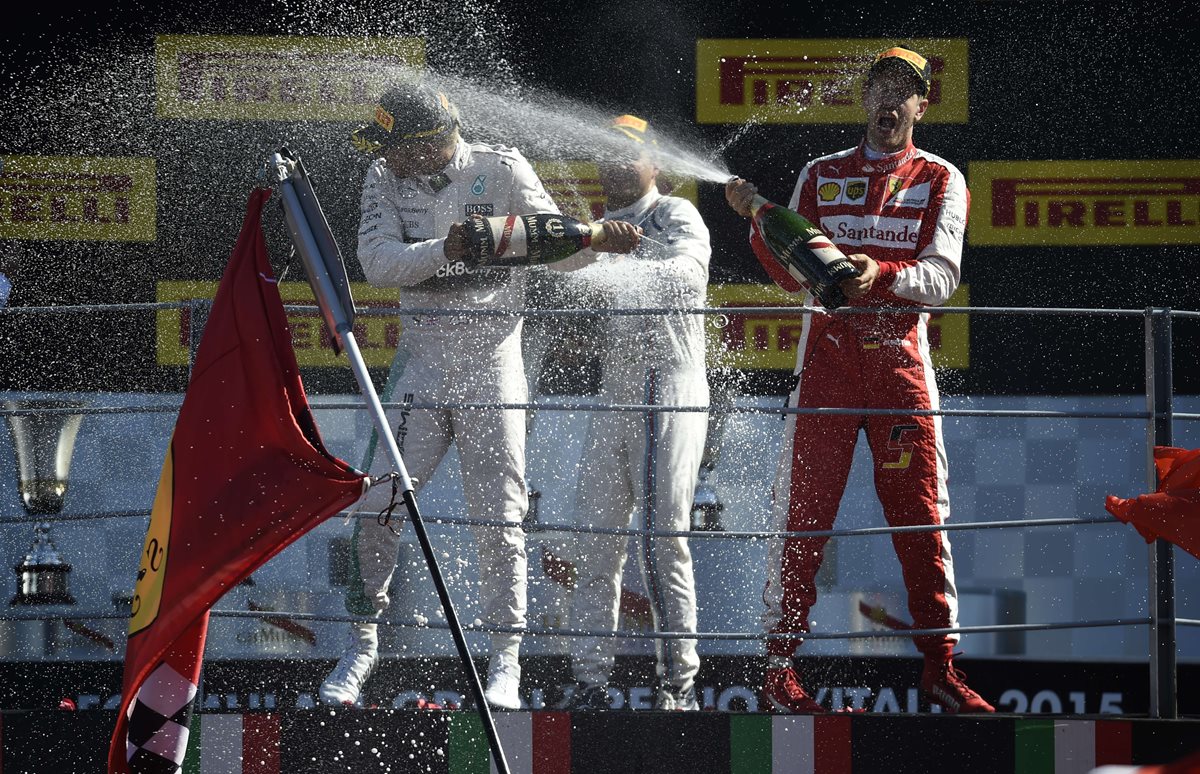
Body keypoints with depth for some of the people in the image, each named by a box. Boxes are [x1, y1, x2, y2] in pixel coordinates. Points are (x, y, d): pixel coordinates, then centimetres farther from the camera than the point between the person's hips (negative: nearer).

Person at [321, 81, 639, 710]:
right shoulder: (386, 177, -1)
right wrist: (445, 250, -30)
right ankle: (363, 640, 12)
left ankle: (506, 658, 4)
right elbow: (377, 262, -13)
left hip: (491, 358, -2)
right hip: (421, 357, 2)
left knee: (498, 514, -4)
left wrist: (600, 238, -26)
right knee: (377, 500, -3)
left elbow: (557, 249, -5)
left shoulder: (500, 171, -7)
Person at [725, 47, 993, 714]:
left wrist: (882, 273, -24)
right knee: (803, 511, -5)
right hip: (828, 353, 1)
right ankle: (780, 666, -4)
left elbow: (940, 277, -5)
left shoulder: (939, 180, 9)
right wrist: (760, 222, -11)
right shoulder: (822, 176, 13)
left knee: (921, 513, -5)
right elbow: (790, 276, 6)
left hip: (900, 357, -1)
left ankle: (941, 665, -2)